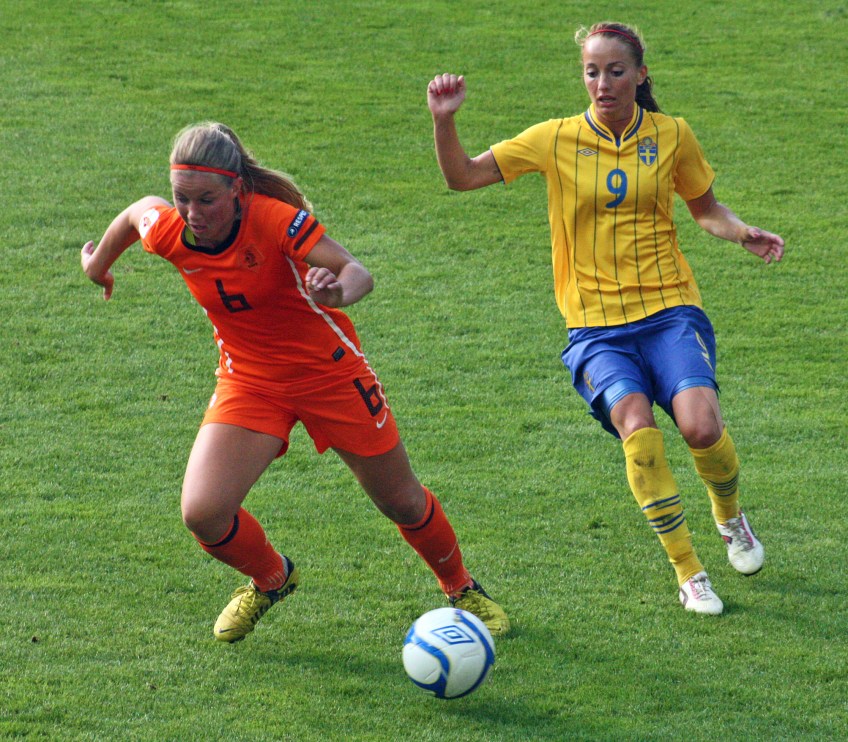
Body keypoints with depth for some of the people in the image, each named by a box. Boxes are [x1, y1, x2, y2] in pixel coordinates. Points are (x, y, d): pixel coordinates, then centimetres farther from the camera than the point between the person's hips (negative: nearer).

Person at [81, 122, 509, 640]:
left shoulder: (275, 219, -29)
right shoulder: (168, 232, -17)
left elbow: (358, 272, -35)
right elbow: (138, 210, 7)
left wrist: (339, 292, -59)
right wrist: (99, 263, 25)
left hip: (331, 372, -3)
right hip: (248, 380, 3)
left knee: (402, 501, 10)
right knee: (203, 513, -16)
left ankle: (463, 589, 40)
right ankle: (270, 579, 17)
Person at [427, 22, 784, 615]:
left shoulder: (671, 136, 5)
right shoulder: (558, 140, 2)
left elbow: (706, 209, 19)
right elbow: (463, 176, 1)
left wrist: (741, 232, -2)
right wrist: (445, 121, -16)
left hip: (670, 309, 0)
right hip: (596, 325, 0)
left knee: (700, 423, -23)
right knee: (637, 425, -27)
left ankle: (730, 515, 12)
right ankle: (687, 571, -13)